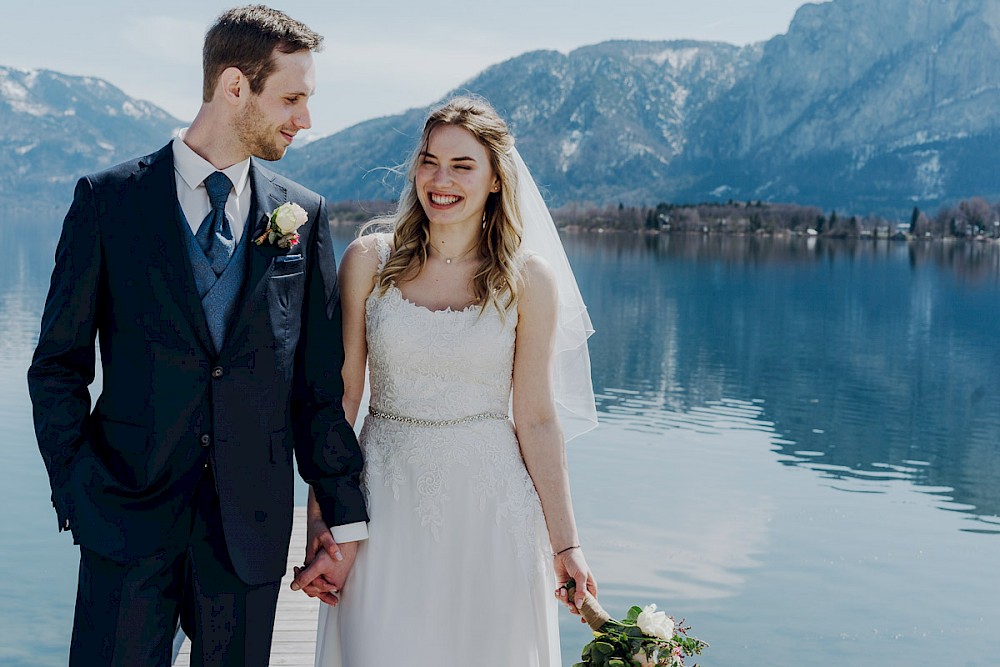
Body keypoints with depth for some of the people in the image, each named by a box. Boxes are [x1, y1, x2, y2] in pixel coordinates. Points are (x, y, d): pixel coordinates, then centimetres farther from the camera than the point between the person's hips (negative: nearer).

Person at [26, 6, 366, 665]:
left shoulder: (304, 214, 5)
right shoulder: (108, 199, -1)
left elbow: (321, 381, 6)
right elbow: (58, 365, 2)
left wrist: (345, 517, 5)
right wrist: (79, 492, -7)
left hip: (252, 526, 2)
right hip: (129, 513, -2)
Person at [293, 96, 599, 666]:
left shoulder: (529, 281, -4)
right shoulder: (369, 261, -2)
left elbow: (536, 420, -1)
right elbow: (340, 397, -1)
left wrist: (565, 543, -2)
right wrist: (320, 528, -4)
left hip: (489, 505, 0)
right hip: (386, 498, 0)